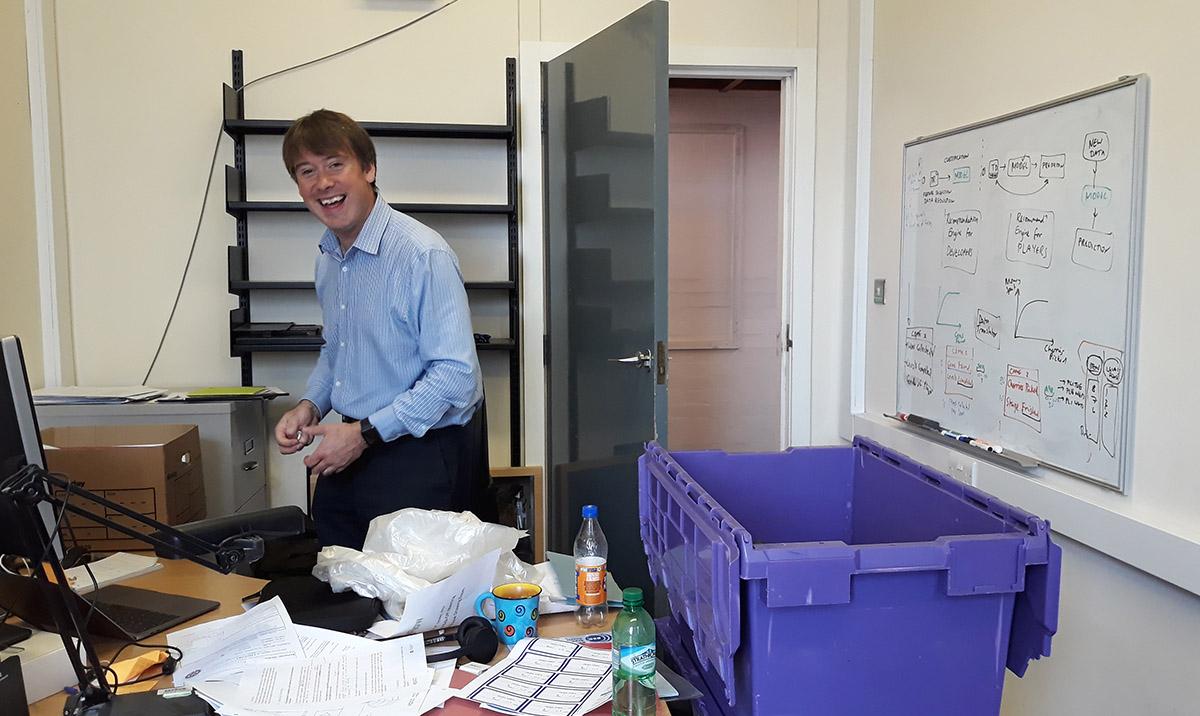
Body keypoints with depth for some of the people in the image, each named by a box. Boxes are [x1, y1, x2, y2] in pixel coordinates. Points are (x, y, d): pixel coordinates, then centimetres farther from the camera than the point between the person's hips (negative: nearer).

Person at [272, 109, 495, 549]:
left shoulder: (423, 255, -19)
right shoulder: (328, 257, 9)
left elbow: (454, 375, -22)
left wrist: (366, 434, -19)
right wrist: (311, 405, 6)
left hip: (420, 453, -7)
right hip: (355, 447, 8)